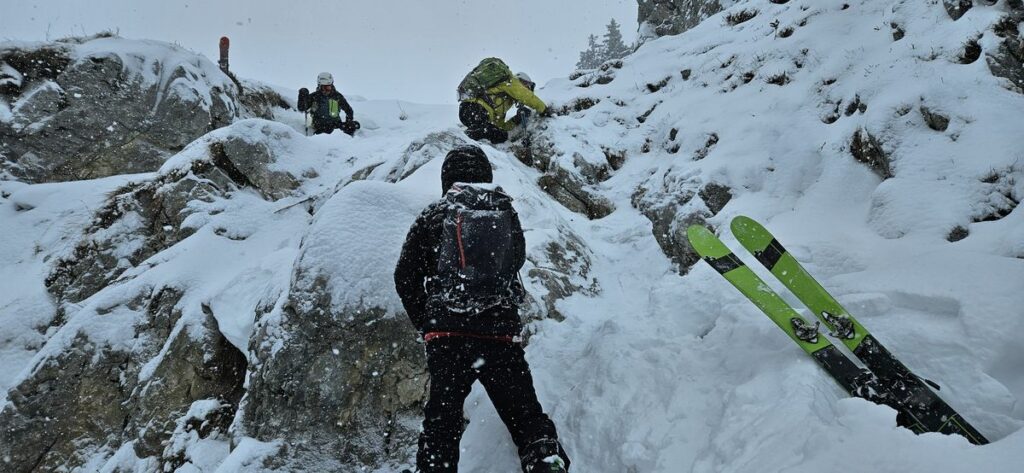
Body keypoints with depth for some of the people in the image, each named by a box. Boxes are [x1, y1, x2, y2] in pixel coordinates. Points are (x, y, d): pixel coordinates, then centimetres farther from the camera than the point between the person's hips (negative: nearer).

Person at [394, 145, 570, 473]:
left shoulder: (434, 215, 3)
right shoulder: (506, 213, 8)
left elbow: (405, 277, 5)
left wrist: (424, 322, 16)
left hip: (446, 334, -1)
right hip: (502, 332, 1)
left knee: (442, 420, 5)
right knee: (525, 411, 7)